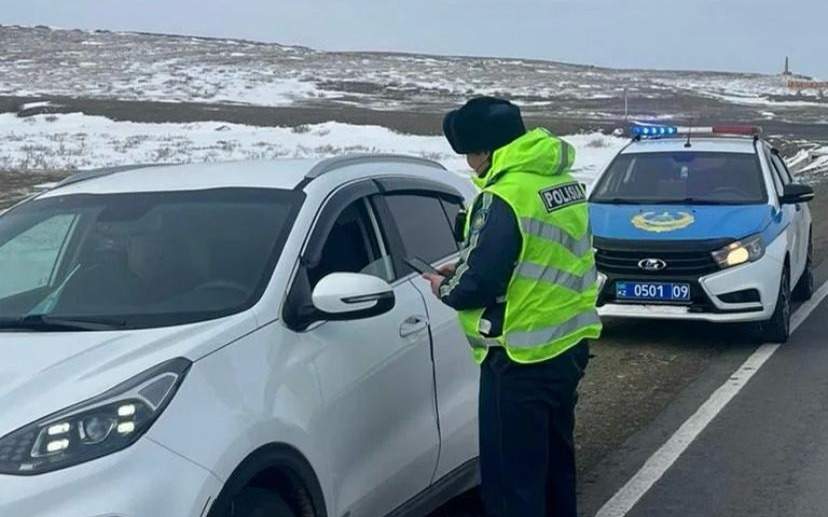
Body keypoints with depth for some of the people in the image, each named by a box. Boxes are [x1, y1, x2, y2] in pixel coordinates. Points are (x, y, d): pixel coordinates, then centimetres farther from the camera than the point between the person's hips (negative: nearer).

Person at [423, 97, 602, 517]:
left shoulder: (506, 197, -21)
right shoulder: (562, 182, 9)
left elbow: (480, 284, -22)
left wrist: (446, 288, -1)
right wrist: (464, 271, 13)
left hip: (520, 358, -10)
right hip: (568, 343, 10)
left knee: (511, 475, 0)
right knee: (554, 461, 23)